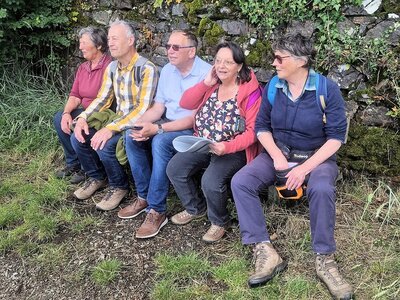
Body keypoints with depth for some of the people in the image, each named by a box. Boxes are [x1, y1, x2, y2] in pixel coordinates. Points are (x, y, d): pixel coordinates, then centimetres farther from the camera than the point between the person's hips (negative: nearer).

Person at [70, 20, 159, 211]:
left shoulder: (147, 69, -19)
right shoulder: (112, 68, 6)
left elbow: (143, 109, -26)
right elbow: (102, 99, 11)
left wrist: (111, 129, -33)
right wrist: (82, 118, -8)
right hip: (116, 121, 8)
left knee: (105, 145, -29)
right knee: (78, 137, -6)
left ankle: (119, 186, -1)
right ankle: (97, 177, 17)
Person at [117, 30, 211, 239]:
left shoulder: (206, 73, -17)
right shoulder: (167, 70, 8)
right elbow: (158, 107, 9)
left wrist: (158, 129, -27)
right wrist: (140, 123, -12)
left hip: (194, 130, -7)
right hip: (169, 124, 7)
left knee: (160, 141, -33)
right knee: (132, 136, -15)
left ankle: (156, 210, -25)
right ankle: (144, 196, -4)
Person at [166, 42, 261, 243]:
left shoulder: (250, 91, -11)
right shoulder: (212, 85, 8)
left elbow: (253, 130, -14)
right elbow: (185, 103, 4)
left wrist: (228, 147, -28)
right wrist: (205, 83, -7)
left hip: (234, 150, -6)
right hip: (203, 145, 6)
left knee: (211, 181, -29)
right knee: (174, 168, -11)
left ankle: (219, 222, 3)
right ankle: (195, 208, 16)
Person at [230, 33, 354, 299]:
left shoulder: (327, 89, -13)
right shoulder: (273, 87, -1)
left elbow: (336, 137, -14)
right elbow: (262, 126, 3)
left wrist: (305, 168, -25)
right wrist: (277, 156, -16)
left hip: (317, 156, -3)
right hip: (278, 152, 4)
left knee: (321, 189, -37)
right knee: (240, 182, -21)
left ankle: (324, 259, -19)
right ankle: (266, 252, -23)